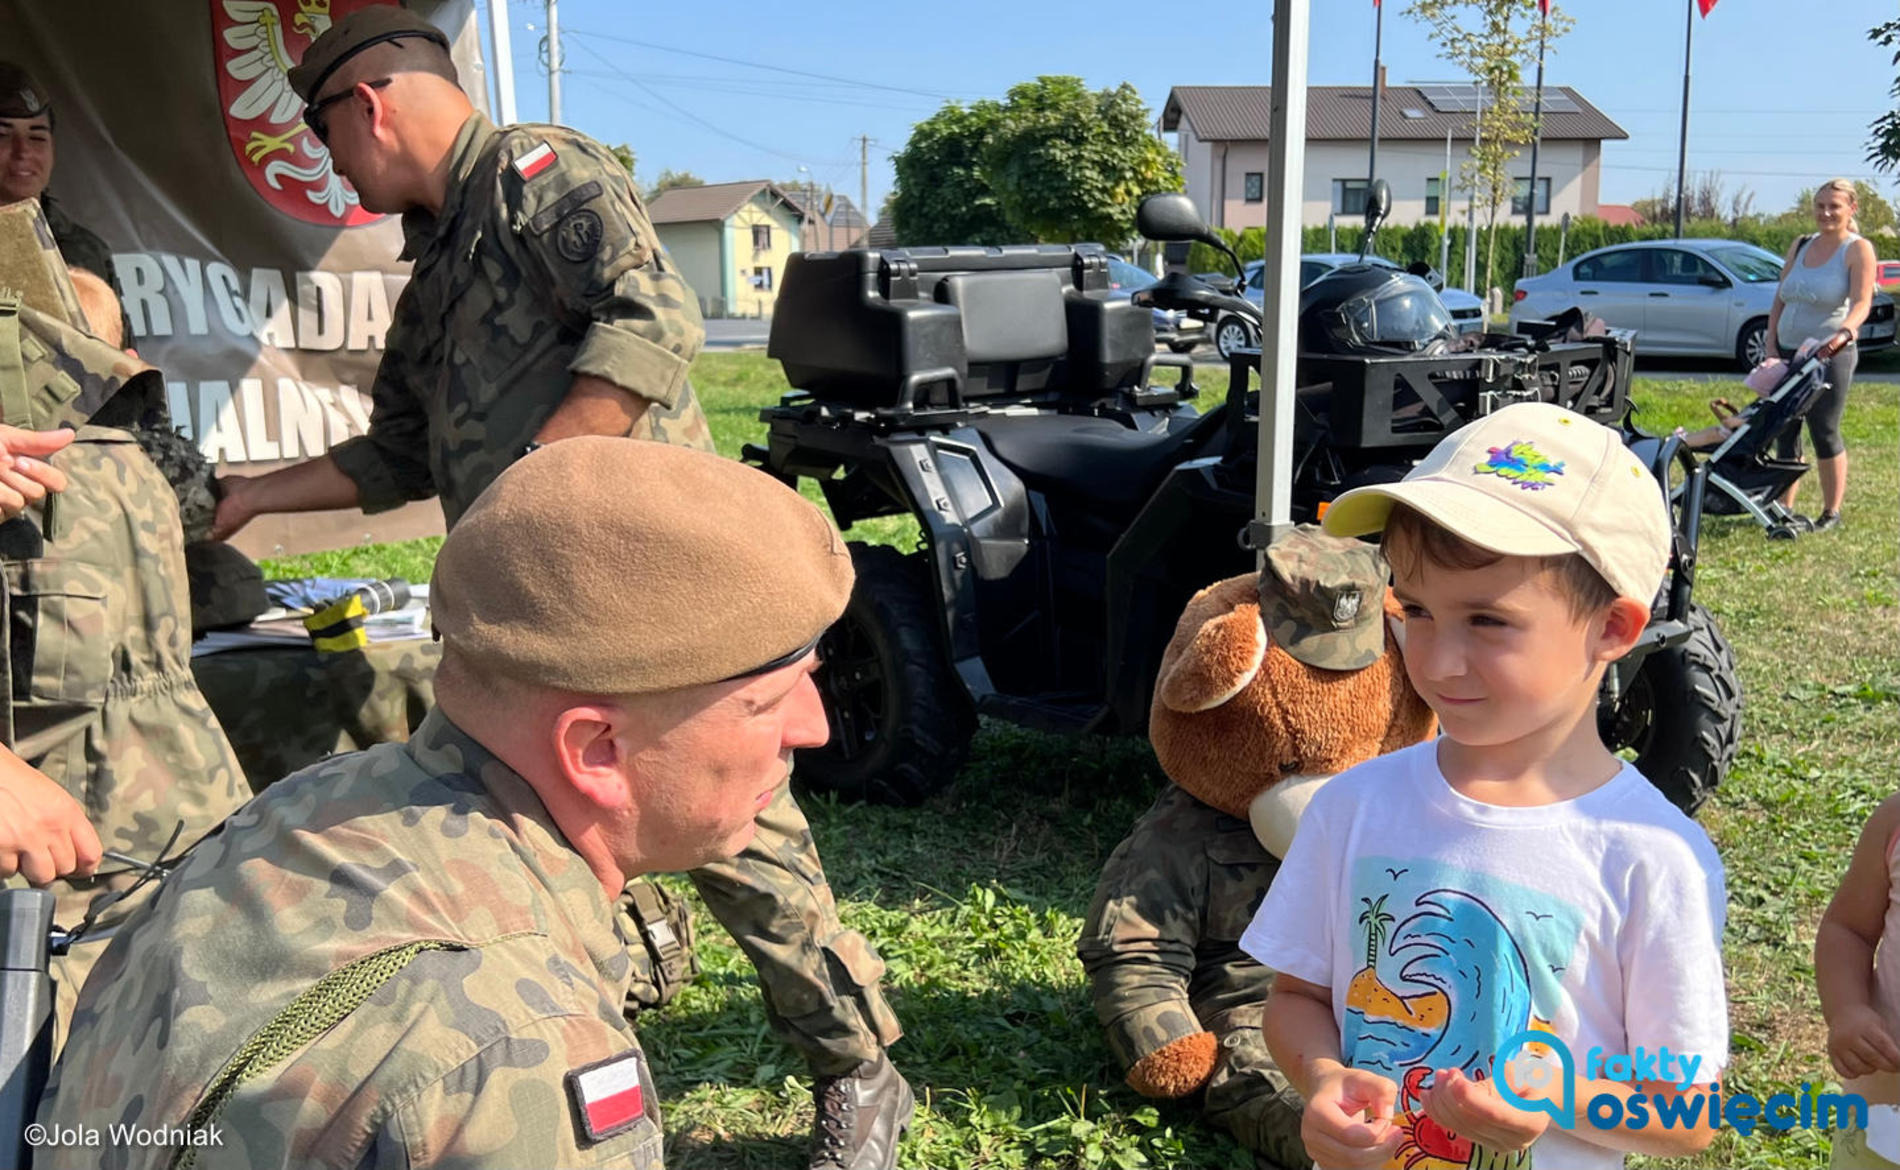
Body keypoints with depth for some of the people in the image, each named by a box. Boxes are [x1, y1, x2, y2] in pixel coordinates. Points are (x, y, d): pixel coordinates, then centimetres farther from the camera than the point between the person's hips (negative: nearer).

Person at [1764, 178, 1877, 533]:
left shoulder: (1858, 250, -5)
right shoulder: (1799, 246, 12)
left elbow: (1861, 302, -18)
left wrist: (1845, 331, -37)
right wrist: (1770, 346, 6)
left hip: (1830, 356, -5)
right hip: (1788, 354, 5)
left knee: (1825, 433, -3)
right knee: (1784, 431, 5)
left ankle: (1832, 512, 8)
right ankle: (1785, 507, 14)